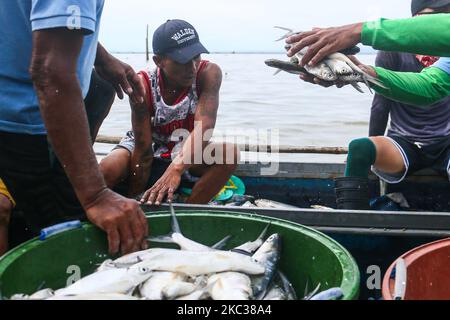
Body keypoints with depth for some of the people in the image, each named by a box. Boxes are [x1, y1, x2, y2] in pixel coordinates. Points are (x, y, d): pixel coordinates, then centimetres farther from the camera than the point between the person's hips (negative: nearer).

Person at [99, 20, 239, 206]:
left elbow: (204, 126, -36)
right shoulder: (143, 85, -24)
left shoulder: (208, 73, -23)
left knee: (229, 153, -30)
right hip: (150, 152, -1)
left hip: (187, 156, 2)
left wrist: (176, 168, -51)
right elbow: (143, 149, -24)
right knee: (108, 169, -33)